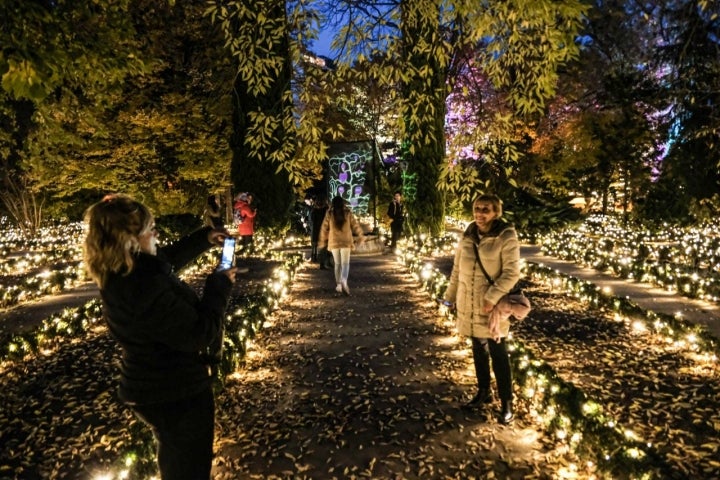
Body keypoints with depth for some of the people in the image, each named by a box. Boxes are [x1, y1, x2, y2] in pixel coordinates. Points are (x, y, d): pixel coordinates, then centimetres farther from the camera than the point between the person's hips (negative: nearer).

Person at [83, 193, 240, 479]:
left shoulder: (120, 275, -5)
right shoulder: (145, 289, -36)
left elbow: (169, 258, 13)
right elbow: (199, 334, -30)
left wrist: (204, 238, 6)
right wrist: (219, 286, -19)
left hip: (152, 387, 9)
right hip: (177, 394, -9)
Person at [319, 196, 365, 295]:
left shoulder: (329, 213, -1)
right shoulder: (348, 213, -1)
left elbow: (324, 228, 4)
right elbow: (355, 225, 4)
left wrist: (322, 241, 16)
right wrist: (361, 236, 18)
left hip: (333, 242, 1)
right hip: (346, 241, -1)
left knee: (337, 264, 13)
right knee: (345, 263, 1)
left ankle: (338, 285, 12)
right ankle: (344, 281, -24)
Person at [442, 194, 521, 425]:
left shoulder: (506, 237, -13)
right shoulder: (468, 236, 4)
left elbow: (511, 273, -17)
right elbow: (457, 269, 11)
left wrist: (492, 297, -24)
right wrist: (451, 296, 13)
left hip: (492, 305, -5)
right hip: (469, 304, 5)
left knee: (498, 353, 4)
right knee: (478, 350, 18)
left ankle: (506, 403, 18)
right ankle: (483, 392, 35)